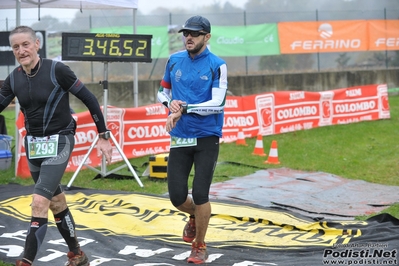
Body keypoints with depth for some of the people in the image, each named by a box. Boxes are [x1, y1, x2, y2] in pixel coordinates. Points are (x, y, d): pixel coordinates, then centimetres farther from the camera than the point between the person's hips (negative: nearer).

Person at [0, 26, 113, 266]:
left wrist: (103, 136, -7)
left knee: (40, 202, -18)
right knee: (57, 202, 16)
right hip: (33, 144, 6)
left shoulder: (56, 70, -16)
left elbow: (89, 100, -10)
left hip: (59, 142, -6)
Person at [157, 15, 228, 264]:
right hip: (180, 138, 4)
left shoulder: (217, 65, -9)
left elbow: (218, 104, -17)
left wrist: (184, 109, -22)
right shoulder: (174, 61, 5)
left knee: (200, 195, -7)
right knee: (177, 197, 1)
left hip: (207, 138, -4)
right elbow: (163, 91, 17)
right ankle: (196, 216, 37)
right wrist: (170, 104, -6)